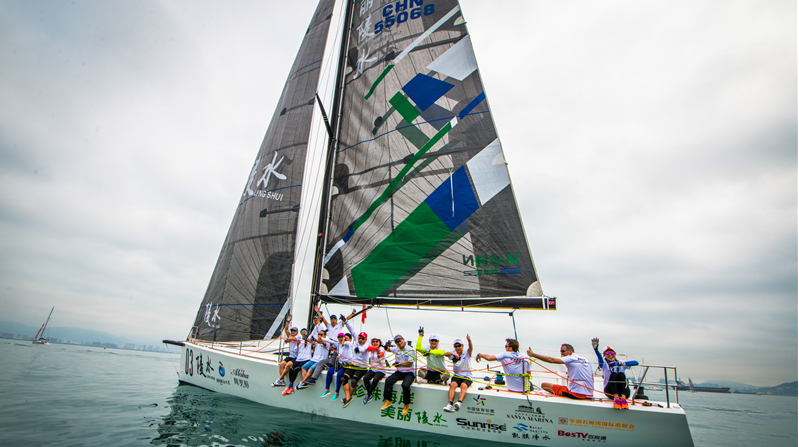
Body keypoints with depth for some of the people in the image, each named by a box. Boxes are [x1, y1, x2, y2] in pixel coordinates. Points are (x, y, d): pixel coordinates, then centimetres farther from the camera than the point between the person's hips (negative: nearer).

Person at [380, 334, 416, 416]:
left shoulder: (410, 350, -10)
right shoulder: (396, 349, 8)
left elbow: (409, 364, -12)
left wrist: (398, 364, -8)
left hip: (409, 373, -5)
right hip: (399, 372, 5)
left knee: (405, 385, -31)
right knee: (388, 380, -19)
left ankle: (406, 405, -7)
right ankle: (388, 401, -4)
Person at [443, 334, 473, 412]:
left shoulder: (467, 353, 2)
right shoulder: (453, 355, 7)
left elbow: (471, 348, -20)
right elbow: (446, 354, -15)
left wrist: (469, 341, -44)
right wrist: (453, 353, -38)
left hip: (467, 377, -2)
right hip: (456, 376, 2)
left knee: (463, 386, -31)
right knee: (452, 385, -27)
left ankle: (459, 403, -51)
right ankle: (450, 404, -37)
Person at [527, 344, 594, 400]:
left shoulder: (570, 358, -5)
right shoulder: (585, 360, 15)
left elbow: (551, 360, -15)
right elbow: (592, 379, 19)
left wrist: (532, 354, -16)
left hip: (575, 393, -7)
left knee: (544, 385, -3)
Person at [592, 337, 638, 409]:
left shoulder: (621, 363, 16)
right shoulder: (604, 364, 13)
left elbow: (636, 362, -3)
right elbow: (599, 358, -12)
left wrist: (621, 363, -20)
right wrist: (596, 348, -35)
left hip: (624, 391, 1)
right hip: (610, 392, -1)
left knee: (621, 374, -23)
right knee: (613, 374, -25)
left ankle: (623, 398, -36)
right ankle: (616, 398, -37)